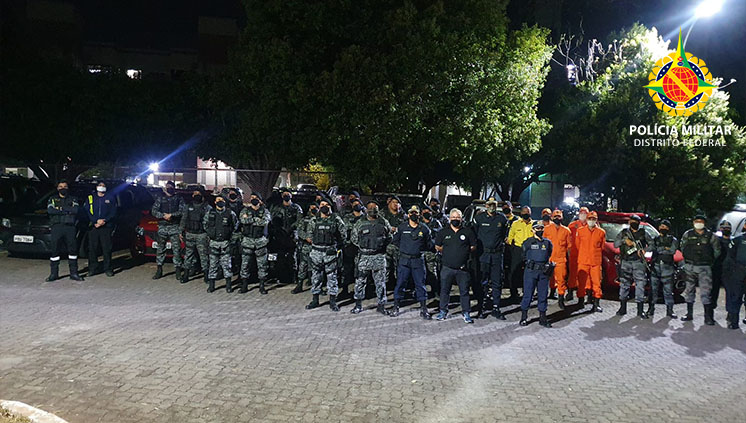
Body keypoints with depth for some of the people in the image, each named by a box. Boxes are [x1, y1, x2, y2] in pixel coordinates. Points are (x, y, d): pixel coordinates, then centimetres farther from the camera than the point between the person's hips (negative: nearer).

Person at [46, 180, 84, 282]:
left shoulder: (73, 199, 15)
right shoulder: (53, 199, 15)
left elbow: (76, 210, -6)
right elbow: (50, 210, -6)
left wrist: (61, 208, -8)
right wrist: (68, 211, -9)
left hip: (70, 227, 1)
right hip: (57, 227, 0)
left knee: (73, 249, 1)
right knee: (55, 250, -2)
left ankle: (74, 273, 9)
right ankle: (53, 274, 5)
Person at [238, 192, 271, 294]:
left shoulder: (264, 211, 5)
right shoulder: (245, 210, 8)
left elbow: (265, 221, -16)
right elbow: (242, 219, -14)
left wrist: (249, 220, -12)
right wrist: (256, 219, -14)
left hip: (260, 240, -1)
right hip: (247, 240, 1)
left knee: (262, 264, 2)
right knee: (245, 263, 3)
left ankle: (262, 286, 11)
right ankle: (244, 285, 15)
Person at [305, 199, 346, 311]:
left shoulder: (336, 219, -2)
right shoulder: (314, 220, 4)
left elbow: (343, 233, 8)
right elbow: (310, 233, 19)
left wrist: (338, 244, 9)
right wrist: (313, 242, 12)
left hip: (330, 252, -2)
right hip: (316, 252, 2)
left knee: (332, 276, 1)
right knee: (315, 276, 7)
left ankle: (332, 301, 9)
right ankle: (315, 300, 17)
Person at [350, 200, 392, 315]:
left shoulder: (384, 222, 7)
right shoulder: (360, 222, 3)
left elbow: (390, 236, 16)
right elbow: (353, 237, 8)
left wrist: (383, 244, 1)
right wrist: (361, 245, -1)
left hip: (379, 256, 1)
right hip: (364, 256, -1)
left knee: (380, 282, 5)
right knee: (360, 281, 3)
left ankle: (381, 305, 16)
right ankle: (358, 305, 16)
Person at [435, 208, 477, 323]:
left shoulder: (468, 232, 4)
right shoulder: (443, 232, 7)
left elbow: (473, 247, 10)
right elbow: (437, 246, 15)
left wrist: (465, 252, 3)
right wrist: (446, 252, 8)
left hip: (462, 268, -1)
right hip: (447, 267, 1)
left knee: (464, 291, 3)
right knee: (444, 290, 8)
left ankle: (466, 313, 12)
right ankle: (443, 311, 20)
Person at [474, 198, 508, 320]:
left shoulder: (502, 218, 6)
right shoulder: (479, 218, 1)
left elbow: (504, 235, 17)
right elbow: (474, 234, 8)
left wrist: (501, 245, 9)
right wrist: (477, 248, 5)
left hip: (497, 254, 2)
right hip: (483, 254, -2)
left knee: (497, 282, 4)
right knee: (482, 282, 2)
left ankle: (496, 308, 12)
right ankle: (480, 308, 11)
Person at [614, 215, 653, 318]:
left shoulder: (643, 233, 11)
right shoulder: (623, 233, 12)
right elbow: (615, 244, 4)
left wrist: (644, 250, -6)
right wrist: (624, 240, -13)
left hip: (639, 262, -1)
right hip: (626, 262, 1)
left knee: (640, 285, -7)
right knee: (624, 284, 3)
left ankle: (640, 310, -4)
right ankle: (623, 308, 12)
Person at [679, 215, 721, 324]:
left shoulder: (711, 236, 0)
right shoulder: (687, 235, 4)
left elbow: (717, 251, 9)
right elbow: (682, 248, 16)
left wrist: (710, 261, 8)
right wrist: (688, 259, 11)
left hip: (704, 267, -2)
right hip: (689, 266, 3)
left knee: (705, 292, -9)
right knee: (689, 290, 10)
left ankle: (708, 317, -4)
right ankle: (689, 314, 20)